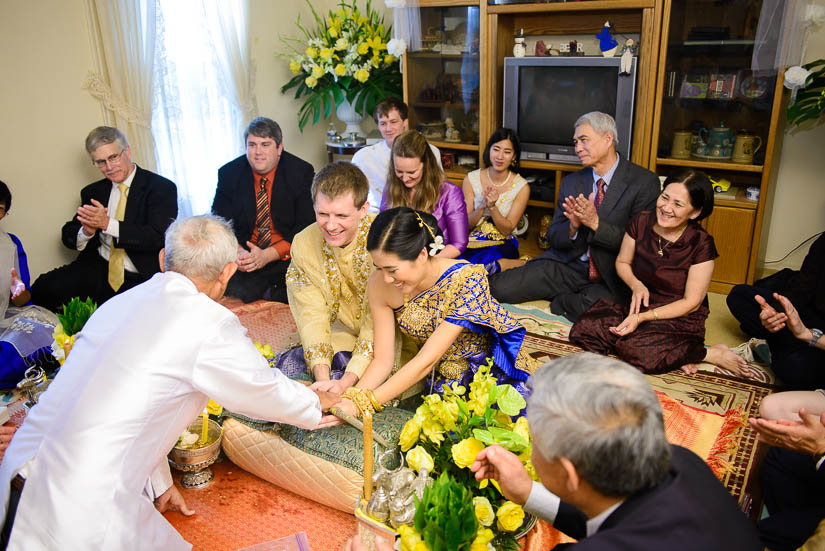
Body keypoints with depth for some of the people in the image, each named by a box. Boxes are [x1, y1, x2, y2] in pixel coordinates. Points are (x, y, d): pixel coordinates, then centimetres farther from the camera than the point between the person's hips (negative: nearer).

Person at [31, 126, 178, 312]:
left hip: (141, 279, -4)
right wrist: (86, 232, -10)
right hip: (97, 272, 5)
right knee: (44, 288, -20)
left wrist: (108, 223, -21)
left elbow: (158, 237, -15)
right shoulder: (92, 192, 16)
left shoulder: (162, 188, -2)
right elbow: (68, 236, 15)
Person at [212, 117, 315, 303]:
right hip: (245, 255, 2)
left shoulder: (301, 172, -4)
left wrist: (268, 255, -19)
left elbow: (307, 225, -8)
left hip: (288, 256, -2)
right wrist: (237, 251, -19)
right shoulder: (229, 174, 4)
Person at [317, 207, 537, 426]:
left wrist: (361, 404, -34)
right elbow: (383, 359, -10)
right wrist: (348, 397, -28)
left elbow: (426, 361, -30)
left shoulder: (466, 280, -29)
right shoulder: (380, 285, -14)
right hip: (442, 381, 3)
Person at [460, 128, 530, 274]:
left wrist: (492, 206, -20)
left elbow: (507, 229, -3)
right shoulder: (471, 179, 1)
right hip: (472, 242, 3)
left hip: (502, 245, -3)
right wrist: (482, 206, -19)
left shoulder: (521, 187, -3)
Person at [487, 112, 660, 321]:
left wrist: (596, 223, -20)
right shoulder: (571, 182, 10)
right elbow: (553, 237, 10)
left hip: (609, 278, -2)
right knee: (499, 288, -17)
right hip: (567, 266, 3)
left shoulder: (644, 182, -4)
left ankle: (560, 301, -4)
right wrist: (573, 227, -14)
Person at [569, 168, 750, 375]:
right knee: (582, 331, -18)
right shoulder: (641, 223, -4)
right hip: (640, 305, 6)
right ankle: (671, 353, -10)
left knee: (635, 350, -35)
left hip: (680, 318, -5)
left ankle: (712, 353, -8)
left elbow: (691, 303, -12)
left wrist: (643, 318, -21)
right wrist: (636, 284, -11)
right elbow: (622, 262, 12)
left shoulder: (701, 244, -15)